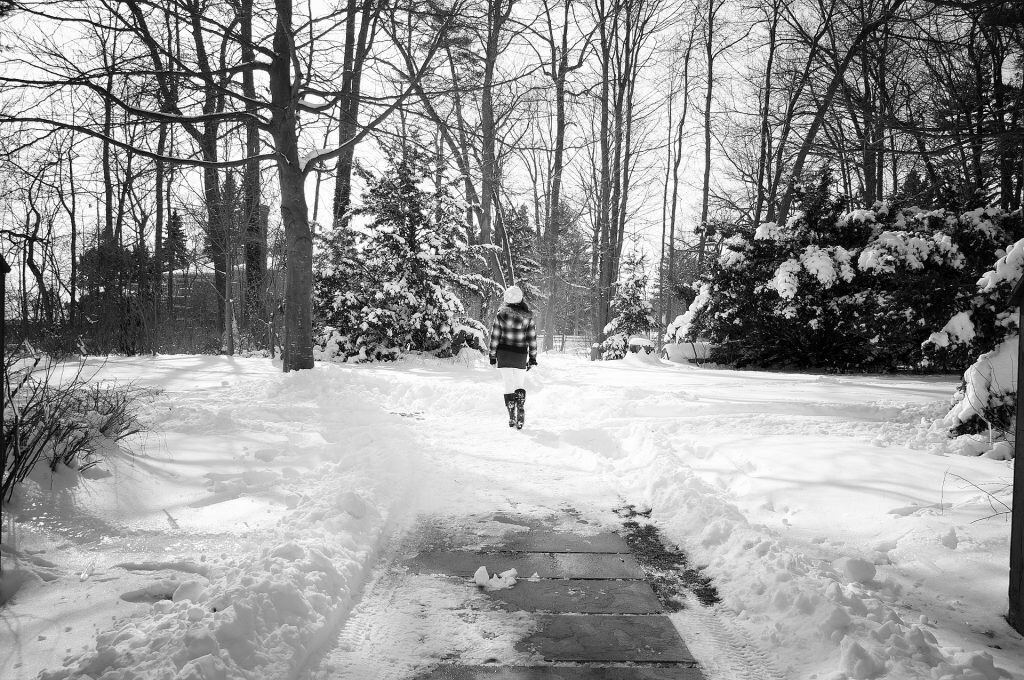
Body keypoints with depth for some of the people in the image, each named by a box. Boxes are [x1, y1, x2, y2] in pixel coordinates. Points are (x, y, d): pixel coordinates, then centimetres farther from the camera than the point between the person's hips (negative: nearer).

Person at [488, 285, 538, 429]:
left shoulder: (500, 315, -7)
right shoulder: (528, 317, -4)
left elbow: (494, 337, -3)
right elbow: (532, 339, -1)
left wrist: (492, 356, 6)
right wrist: (533, 358, 7)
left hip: (503, 355, 0)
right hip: (520, 356, 0)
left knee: (509, 386, 10)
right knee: (520, 386, 14)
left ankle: (512, 417, 8)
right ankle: (520, 415, -2)